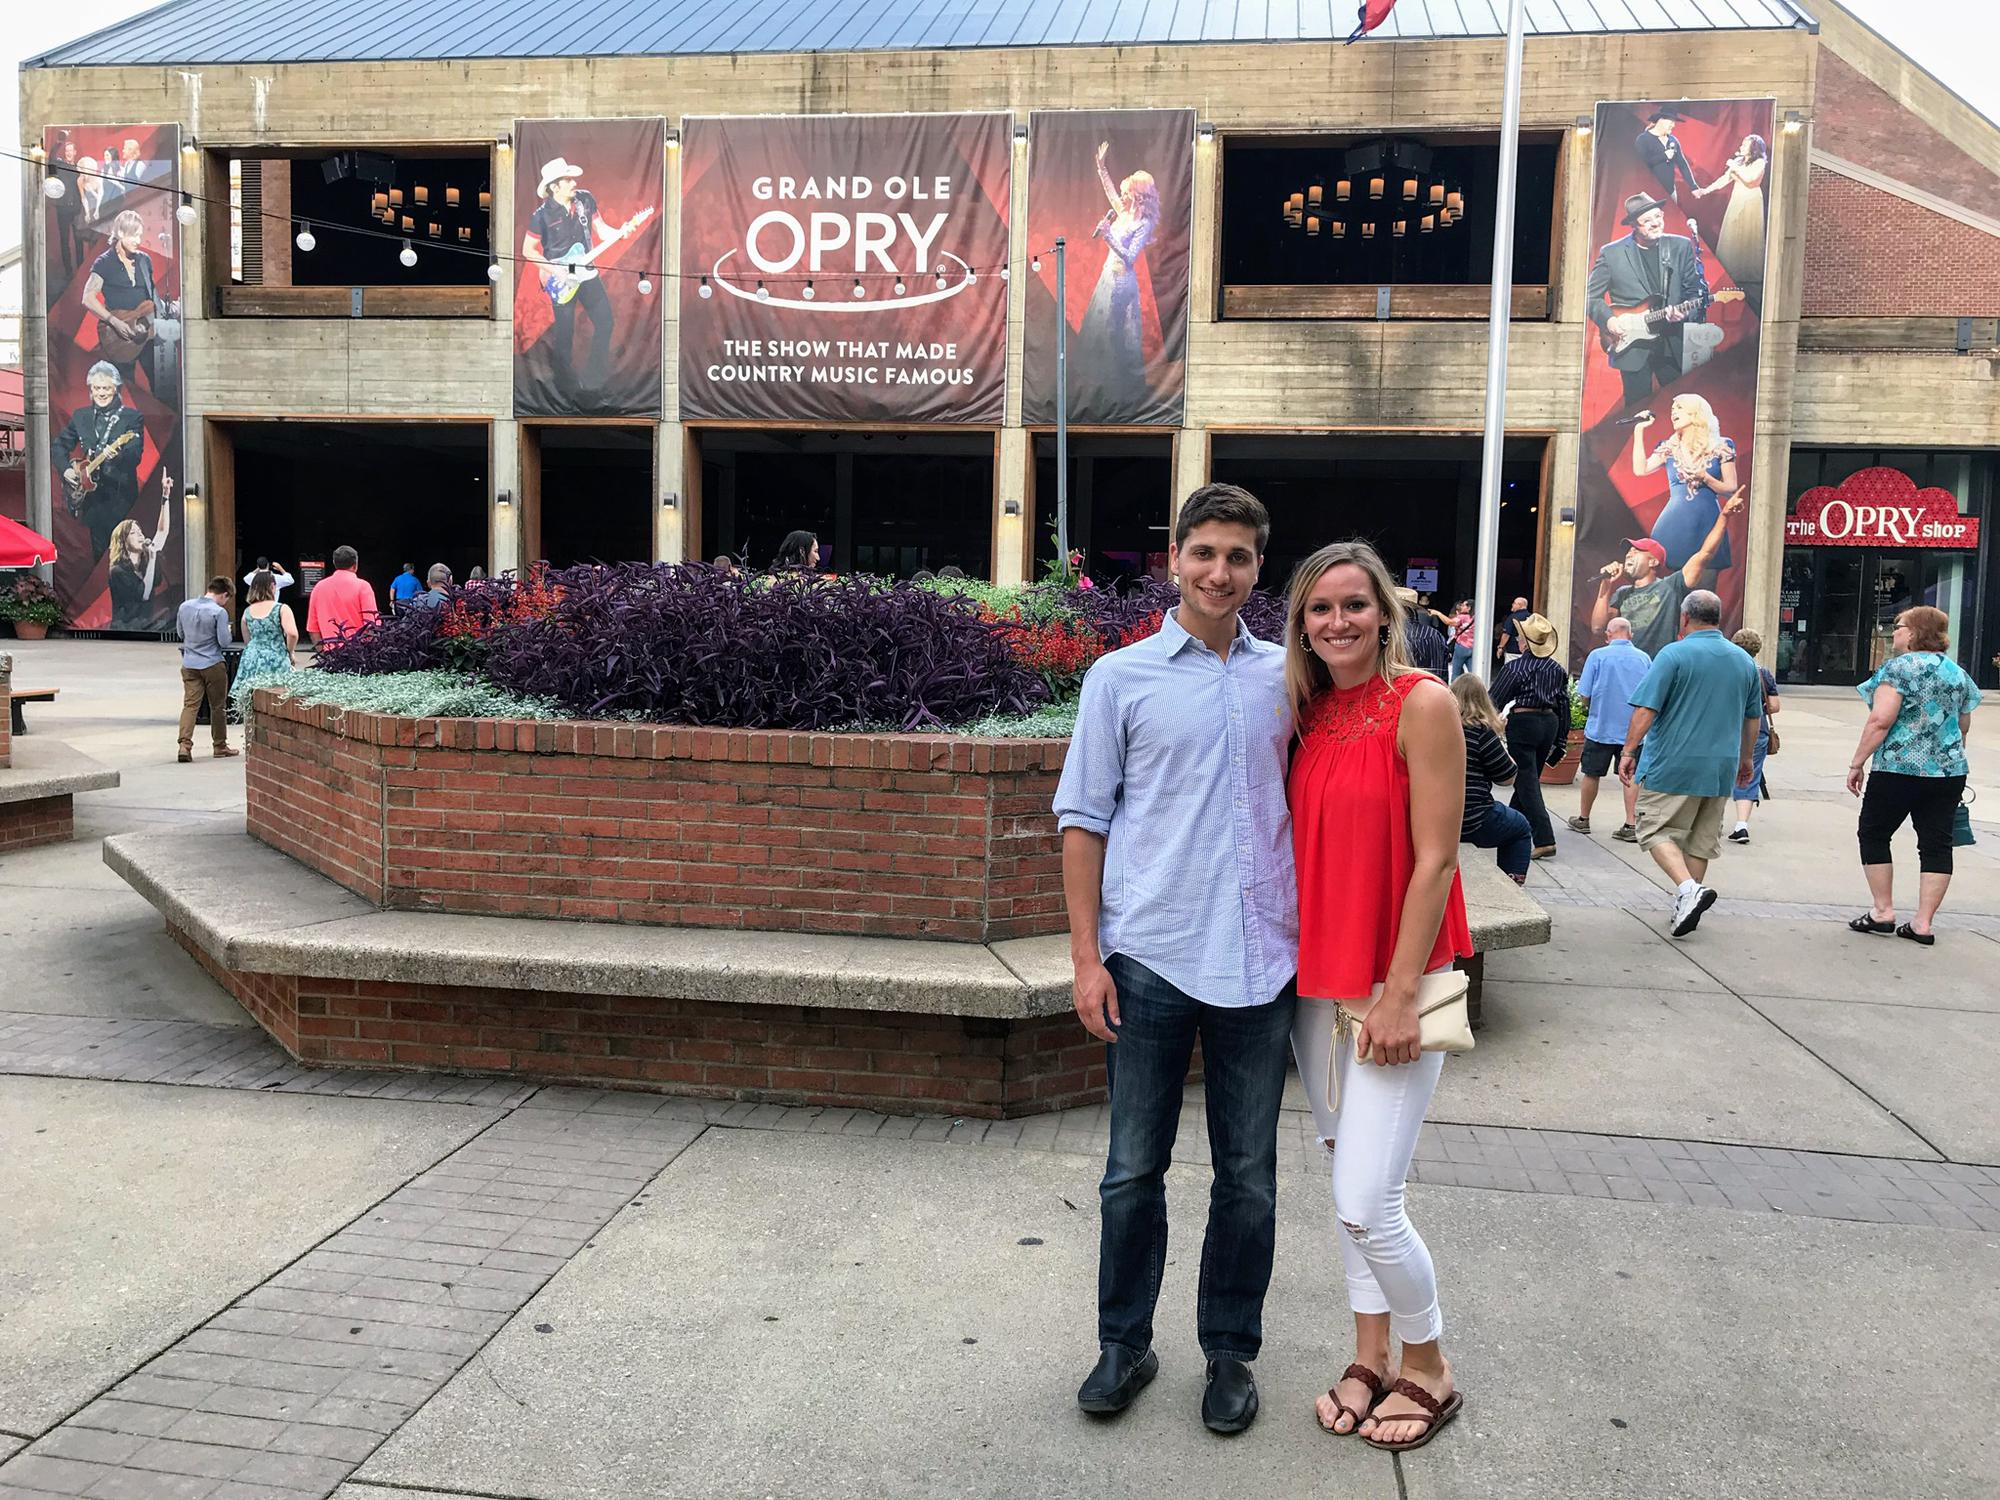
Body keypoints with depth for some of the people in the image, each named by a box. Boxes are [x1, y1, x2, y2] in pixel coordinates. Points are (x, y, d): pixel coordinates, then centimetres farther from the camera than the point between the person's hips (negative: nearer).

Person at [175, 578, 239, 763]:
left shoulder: (185, 607, 5)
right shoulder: (219, 612, -14)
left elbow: (181, 633, 16)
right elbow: (224, 641, -14)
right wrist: (228, 633, 6)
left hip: (189, 664, 4)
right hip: (212, 664, -4)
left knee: (190, 705, 2)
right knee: (218, 706, 9)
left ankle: (185, 745, -12)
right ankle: (220, 746, 20)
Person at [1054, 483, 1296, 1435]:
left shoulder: (1285, 677, 8)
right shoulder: (1121, 678, 1)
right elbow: (1084, 817, 1)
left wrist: (1317, 933, 6)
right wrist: (1086, 955, -5)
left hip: (1261, 961, 2)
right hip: (1150, 959, -2)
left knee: (1248, 1176, 11)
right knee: (1134, 1170, 9)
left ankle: (1230, 1350, 28)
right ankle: (1124, 1344, 27)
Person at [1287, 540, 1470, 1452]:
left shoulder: (1422, 704, -12)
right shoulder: (1308, 712, 6)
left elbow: (1434, 858, -14)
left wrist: (1400, 994, -16)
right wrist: (1298, 962, 7)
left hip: (1391, 981, -6)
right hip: (1315, 977, 6)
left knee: (1366, 1203, -7)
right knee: (1346, 1180, 15)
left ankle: (1429, 1370, 18)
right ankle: (1371, 1358, 32)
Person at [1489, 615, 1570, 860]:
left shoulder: (1515, 667, -11)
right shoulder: (1557, 669, 7)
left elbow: (1495, 701, -9)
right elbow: (1563, 705, 11)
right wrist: (1560, 740, 17)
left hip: (1522, 723, -6)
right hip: (1549, 723, 6)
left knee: (1527, 783, -5)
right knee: (1530, 779, 18)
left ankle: (1544, 839, -14)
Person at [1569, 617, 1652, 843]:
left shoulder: (1597, 656, -9)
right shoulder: (1644, 658, 1)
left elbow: (1584, 694, -9)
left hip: (1601, 727, -2)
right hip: (1634, 728, 2)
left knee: (1592, 773, 10)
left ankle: (1583, 819, 23)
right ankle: (1630, 825, 1)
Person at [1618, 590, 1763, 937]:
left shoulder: (1674, 654, -9)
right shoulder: (1744, 661, 10)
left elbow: (1645, 709, -15)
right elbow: (1753, 718, 18)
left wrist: (1629, 751, -9)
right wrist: (1745, 759, 30)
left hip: (1672, 765, -6)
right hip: (1721, 767, 6)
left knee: (1659, 832, 1)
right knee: (1700, 838, 14)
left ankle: (1688, 889, -19)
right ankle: (1685, 906, 19)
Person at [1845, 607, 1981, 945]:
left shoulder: (1899, 668, -10)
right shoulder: (1958, 673, 12)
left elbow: (1880, 721, -17)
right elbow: (1963, 726, 19)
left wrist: (1856, 764, -12)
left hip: (1899, 769, -6)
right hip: (1949, 771, 6)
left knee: (1873, 834, 9)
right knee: (1936, 844, 6)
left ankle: (1883, 912, 9)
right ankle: (1923, 923, 6)